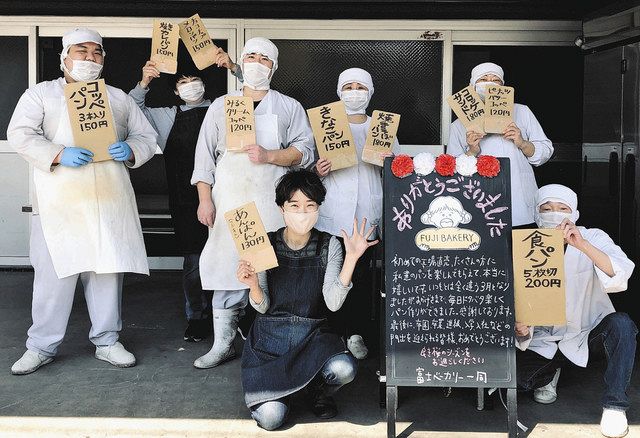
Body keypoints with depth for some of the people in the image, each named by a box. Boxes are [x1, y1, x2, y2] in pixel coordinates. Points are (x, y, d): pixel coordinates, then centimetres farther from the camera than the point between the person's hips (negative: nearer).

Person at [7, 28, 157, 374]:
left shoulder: (119, 98, 18)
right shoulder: (41, 93, 9)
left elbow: (146, 137, 16)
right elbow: (19, 134, -2)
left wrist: (130, 150, -7)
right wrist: (59, 154, -17)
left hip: (109, 200, 3)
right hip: (59, 202, -2)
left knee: (108, 269, 5)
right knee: (53, 272, -2)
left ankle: (106, 340, 17)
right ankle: (42, 346, 10)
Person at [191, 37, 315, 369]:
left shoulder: (289, 108, 12)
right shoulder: (221, 106, 15)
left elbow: (305, 151, 2)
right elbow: (205, 155, 9)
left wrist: (269, 156, -14)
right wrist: (205, 200, 0)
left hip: (272, 203, -1)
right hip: (228, 201, 1)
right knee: (228, 268, 0)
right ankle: (223, 344, 10)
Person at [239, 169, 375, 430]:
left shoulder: (329, 245, -4)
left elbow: (333, 303, -13)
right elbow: (262, 306, -2)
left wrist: (351, 258, -21)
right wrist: (253, 285, -24)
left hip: (313, 334, 0)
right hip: (271, 335, 0)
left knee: (343, 369, -33)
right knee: (270, 418, -19)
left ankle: (319, 391, 5)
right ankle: (279, 386, 19)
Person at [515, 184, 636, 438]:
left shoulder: (593, 239, -9)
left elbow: (621, 275, -30)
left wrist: (583, 245, -43)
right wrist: (521, 330, -27)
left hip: (588, 334, -1)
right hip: (546, 339, 2)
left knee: (621, 324, -33)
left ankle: (614, 405, -17)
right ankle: (548, 374, 16)